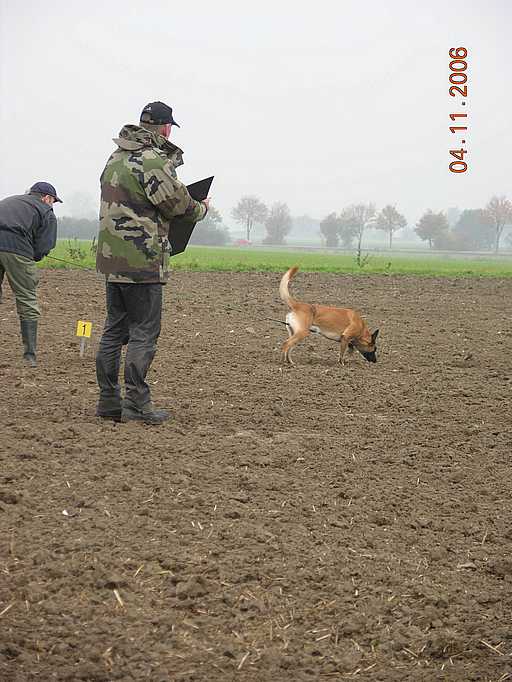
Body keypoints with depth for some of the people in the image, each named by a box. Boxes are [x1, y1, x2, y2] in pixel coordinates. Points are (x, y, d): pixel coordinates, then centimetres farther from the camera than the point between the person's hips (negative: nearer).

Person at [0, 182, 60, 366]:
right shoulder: (47, 213, 16)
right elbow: (43, 248, 4)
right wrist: (29, 259, 20)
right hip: (16, 246, -5)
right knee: (27, 302, 5)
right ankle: (30, 355, 6)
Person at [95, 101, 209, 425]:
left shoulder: (116, 158, 15)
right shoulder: (154, 160, -13)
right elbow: (176, 203, -13)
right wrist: (201, 209, 6)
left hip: (111, 257, 9)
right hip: (142, 259, -9)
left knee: (114, 330, 13)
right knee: (144, 332, -3)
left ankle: (109, 401, 17)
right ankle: (136, 404, -3)